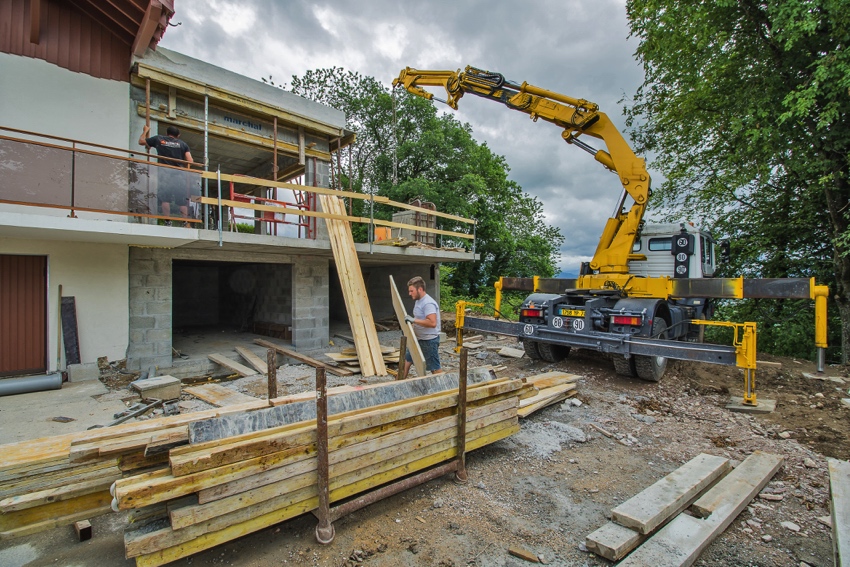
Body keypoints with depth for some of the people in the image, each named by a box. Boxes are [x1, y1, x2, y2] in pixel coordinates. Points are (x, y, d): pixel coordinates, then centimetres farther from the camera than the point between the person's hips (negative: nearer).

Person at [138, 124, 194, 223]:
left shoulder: (158, 139, 17)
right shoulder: (183, 144, 16)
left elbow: (141, 141, 32)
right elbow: (190, 161, 5)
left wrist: (145, 131, 47)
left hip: (164, 172, 0)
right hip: (180, 174, 1)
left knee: (164, 198, -4)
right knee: (183, 200, -3)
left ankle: (168, 222, -13)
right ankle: (186, 223, -11)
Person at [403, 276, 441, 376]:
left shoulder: (428, 303, -23)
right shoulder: (418, 300, 9)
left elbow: (432, 323, -35)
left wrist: (413, 320, -33)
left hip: (429, 341, -10)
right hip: (418, 339, 11)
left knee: (434, 367, 0)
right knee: (406, 359, 18)